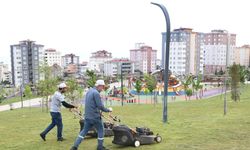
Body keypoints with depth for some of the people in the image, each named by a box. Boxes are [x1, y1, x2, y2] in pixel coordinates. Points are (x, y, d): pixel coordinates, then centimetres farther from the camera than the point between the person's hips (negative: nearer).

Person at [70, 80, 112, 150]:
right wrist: (108, 110, -4)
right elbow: (100, 106, -19)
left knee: (84, 131, 13)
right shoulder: (96, 93, -17)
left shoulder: (89, 91, 13)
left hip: (87, 116, 8)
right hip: (95, 116, -8)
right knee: (100, 130, 9)